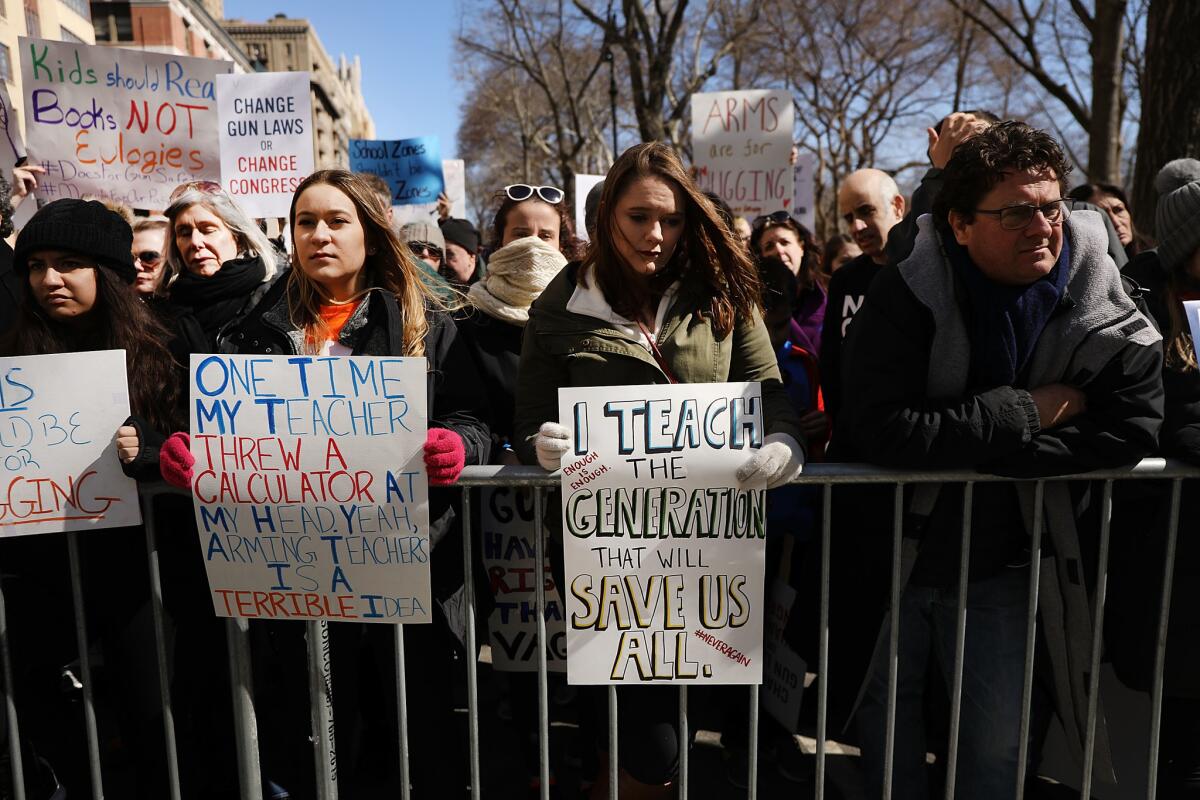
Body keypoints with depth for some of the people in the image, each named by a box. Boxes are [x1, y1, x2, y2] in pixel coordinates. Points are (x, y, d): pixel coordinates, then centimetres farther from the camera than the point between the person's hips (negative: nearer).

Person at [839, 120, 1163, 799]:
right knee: (889, 717, 17)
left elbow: (1132, 427, -18)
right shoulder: (907, 297, -17)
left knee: (998, 742, 15)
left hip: (1003, 566, 2)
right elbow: (878, 431, -28)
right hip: (895, 555, -1)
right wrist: (1022, 414, -24)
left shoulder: (1102, 305, -8)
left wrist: (966, 447, -24)